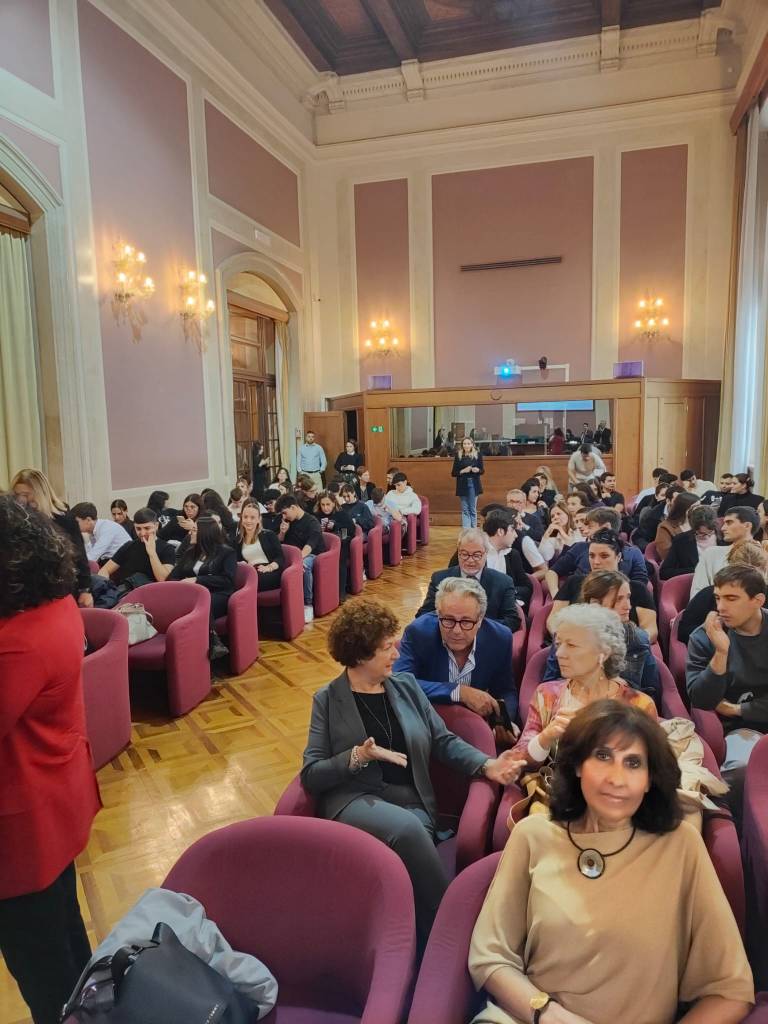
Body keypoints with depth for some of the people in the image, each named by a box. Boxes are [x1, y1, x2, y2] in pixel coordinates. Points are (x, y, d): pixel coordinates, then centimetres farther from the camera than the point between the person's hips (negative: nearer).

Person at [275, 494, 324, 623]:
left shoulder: (312, 522, -12)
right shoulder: (288, 522, 11)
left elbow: (310, 545, -29)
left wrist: (299, 558, -48)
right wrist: (282, 532, -4)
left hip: (312, 555, -6)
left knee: (304, 564, -41)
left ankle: (308, 604, -30)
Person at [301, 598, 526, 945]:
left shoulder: (406, 685, 13)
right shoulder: (328, 699, 2)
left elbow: (443, 740, 12)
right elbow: (311, 775, -2)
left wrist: (487, 765, -5)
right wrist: (357, 756, -19)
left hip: (413, 803, 3)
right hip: (354, 800, -3)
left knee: (409, 832, -32)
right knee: (405, 827, -34)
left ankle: (429, 944, -15)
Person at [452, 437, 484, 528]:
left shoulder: (478, 455, 1)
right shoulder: (458, 455, 0)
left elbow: (482, 470, 7)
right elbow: (453, 473, 1)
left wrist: (477, 470, -15)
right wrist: (463, 471, -16)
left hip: (474, 484, 0)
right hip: (462, 485, 0)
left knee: (473, 510, 7)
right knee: (465, 510, 2)